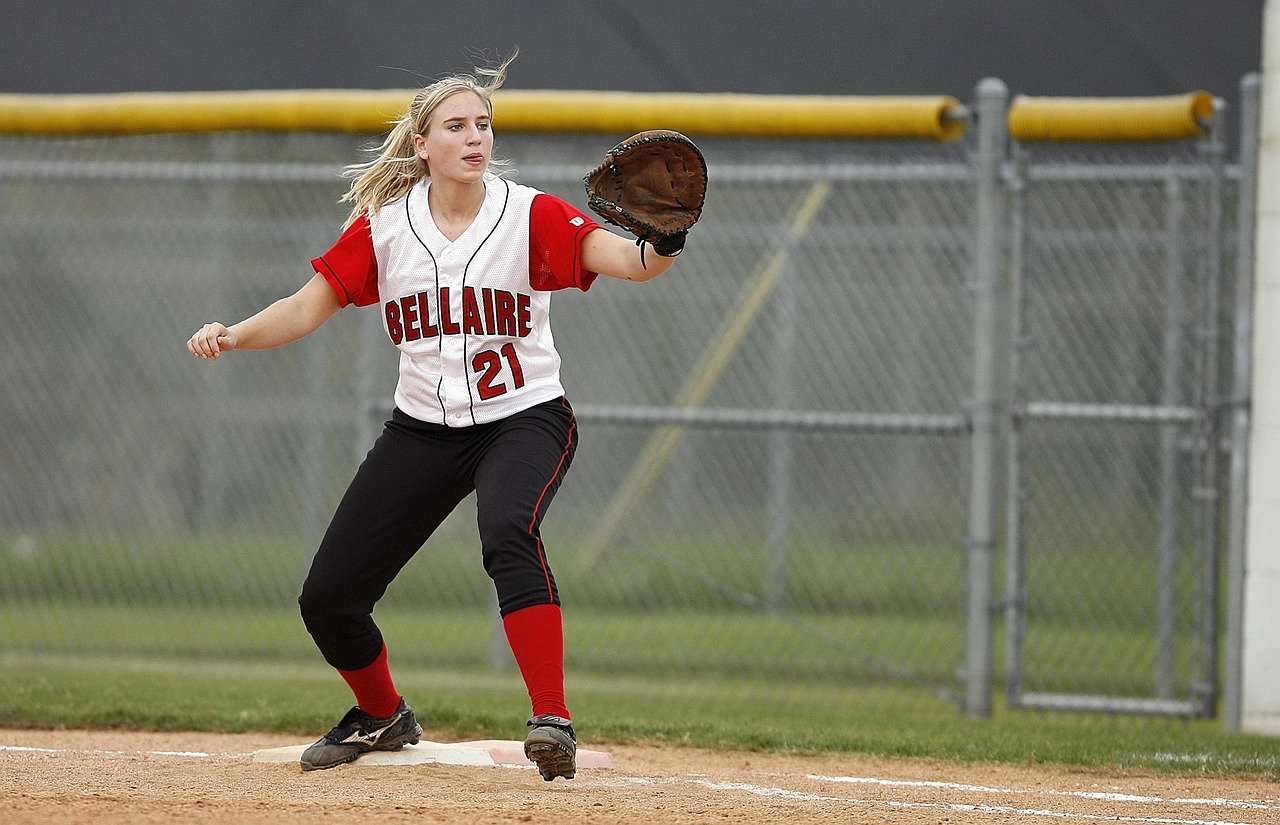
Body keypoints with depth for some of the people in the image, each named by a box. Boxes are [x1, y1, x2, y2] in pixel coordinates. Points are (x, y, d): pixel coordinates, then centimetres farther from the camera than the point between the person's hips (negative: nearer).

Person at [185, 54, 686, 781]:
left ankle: (553, 720, -34)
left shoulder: (530, 216, -12)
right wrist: (233, 337, -20)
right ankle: (383, 717, 32)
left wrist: (665, 242, -48)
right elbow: (304, 310, -2)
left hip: (525, 419, -4)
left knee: (508, 533, -38)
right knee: (328, 599, 1)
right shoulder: (384, 227, -3)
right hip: (424, 429, 4)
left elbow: (630, 261, -25)